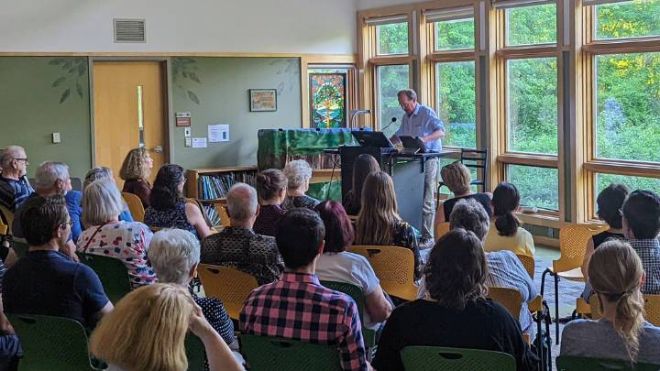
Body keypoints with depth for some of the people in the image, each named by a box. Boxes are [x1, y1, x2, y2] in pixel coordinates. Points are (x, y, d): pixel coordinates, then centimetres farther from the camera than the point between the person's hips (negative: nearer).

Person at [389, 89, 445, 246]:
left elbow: (441, 132, -13)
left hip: (428, 158, -7)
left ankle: (427, 237, -6)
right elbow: (398, 136, 29)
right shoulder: (406, 117, 18)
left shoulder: (427, 113, -5)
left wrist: (425, 139, -29)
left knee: (426, 199, -8)